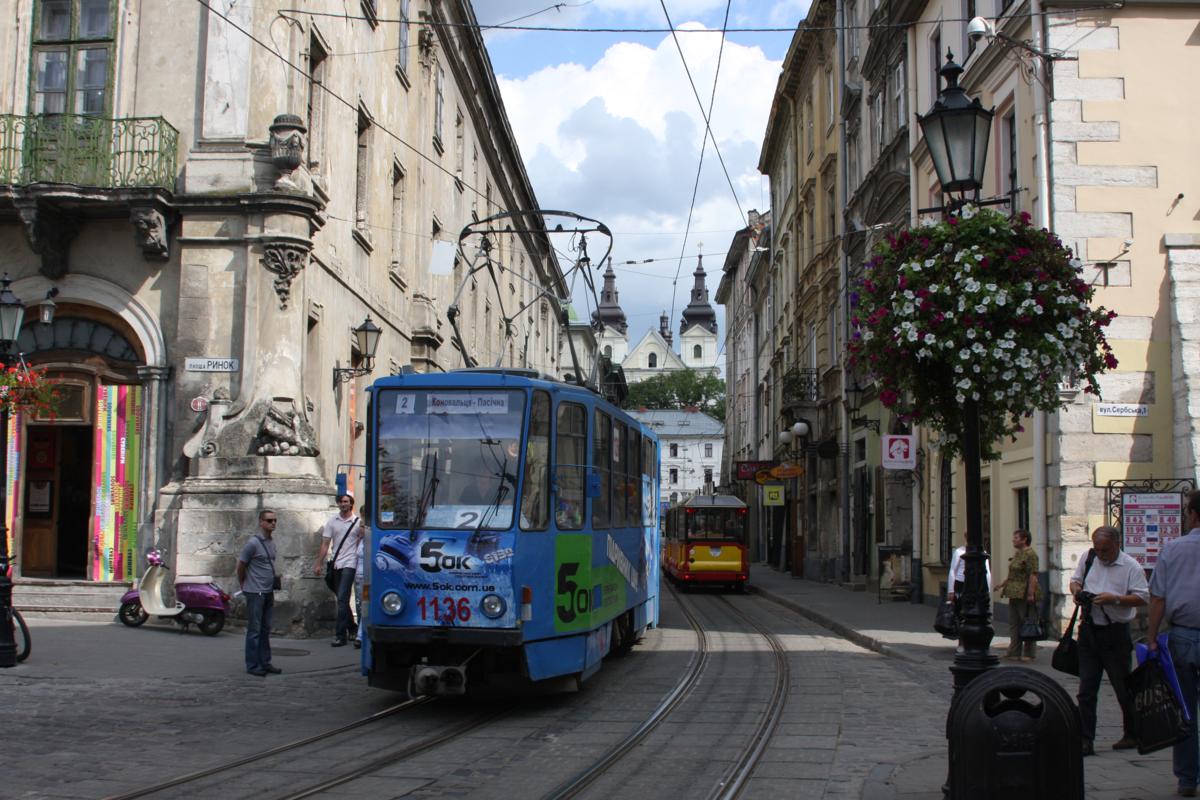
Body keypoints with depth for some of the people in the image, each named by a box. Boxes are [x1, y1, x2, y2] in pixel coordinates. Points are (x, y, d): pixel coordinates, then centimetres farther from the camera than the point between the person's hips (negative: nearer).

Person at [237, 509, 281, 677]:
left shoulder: (272, 542, 10)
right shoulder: (253, 543, -14)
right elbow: (241, 566, -6)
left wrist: (272, 592, 17)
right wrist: (243, 585, 5)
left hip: (268, 592, 7)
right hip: (255, 593, -7)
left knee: (265, 630, 12)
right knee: (254, 630, -1)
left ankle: (265, 662, 19)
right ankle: (253, 665, 5)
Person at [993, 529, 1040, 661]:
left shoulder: (1030, 554, -13)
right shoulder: (1017, 553, 16)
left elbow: (1033, 575, -19)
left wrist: (1031, 593, -23)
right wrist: (1002, 585, 18)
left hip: (1025, 594, -10)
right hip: (1014, 593, 10)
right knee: (1014, 623, 11)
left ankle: (1030, 654, 7)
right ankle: (1014, 652, 17)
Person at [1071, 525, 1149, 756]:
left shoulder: (1131, 566, -6)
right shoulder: (1087, 559, 7)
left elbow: (1142, 598, -9)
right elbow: (1075, 580, 20)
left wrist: (1114, 599, -20)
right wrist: (1077, 591, -2)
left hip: (1115, 633, -4)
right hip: (1088, 631, 4)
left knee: (1123, 687, 6)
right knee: (1086, 689, 2)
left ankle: (1132, 735, 24)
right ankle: (1085, 740, 5)